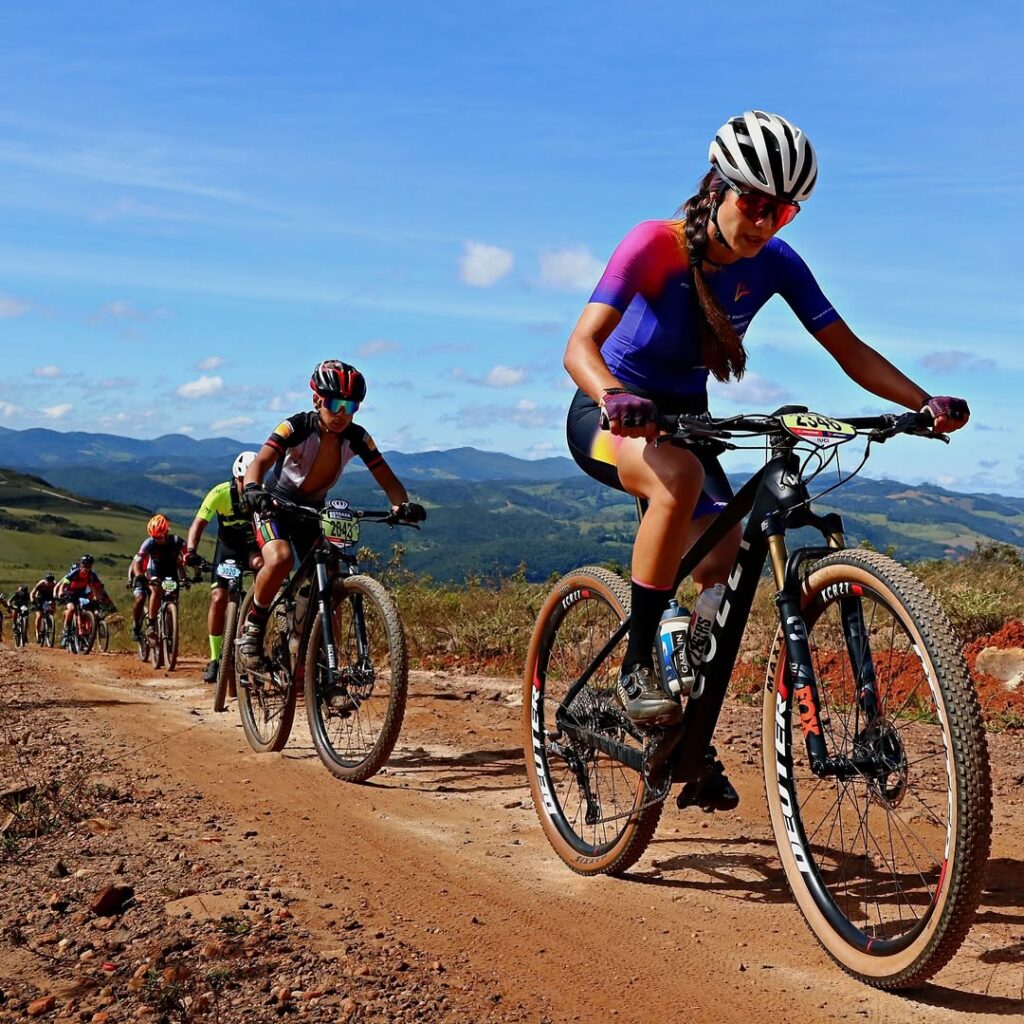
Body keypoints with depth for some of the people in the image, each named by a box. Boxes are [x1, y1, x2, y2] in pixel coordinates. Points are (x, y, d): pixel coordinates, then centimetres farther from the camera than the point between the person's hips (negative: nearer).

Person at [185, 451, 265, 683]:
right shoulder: (220, 493, -23)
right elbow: (199, 523, -21)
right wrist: (191, 550, -37)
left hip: (254, 546, 0)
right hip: (228, 547, 0)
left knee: (261, 564, -34)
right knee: (218, 598, -13)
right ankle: (215, 659, -4)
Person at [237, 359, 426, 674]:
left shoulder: (357, 438, -14)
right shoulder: (296, 427, -25)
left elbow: (387, 480, -16)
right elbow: (260, 462, -38)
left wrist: (403, 504, -39)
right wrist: (252, 489, -61)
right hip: (274, 506, -4)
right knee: (280, 560, -33)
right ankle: (251, 631, -13)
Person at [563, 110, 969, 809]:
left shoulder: (774, 264, -9)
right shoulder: (654, 245, -23)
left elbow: (848, 350, -10)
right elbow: (581, 344, -33)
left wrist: (925, 402, -26)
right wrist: (613, 396, -54)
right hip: (611, 417, -5)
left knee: (725, 571, -5)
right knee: (682, 475, -38)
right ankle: (637, 664, -26)